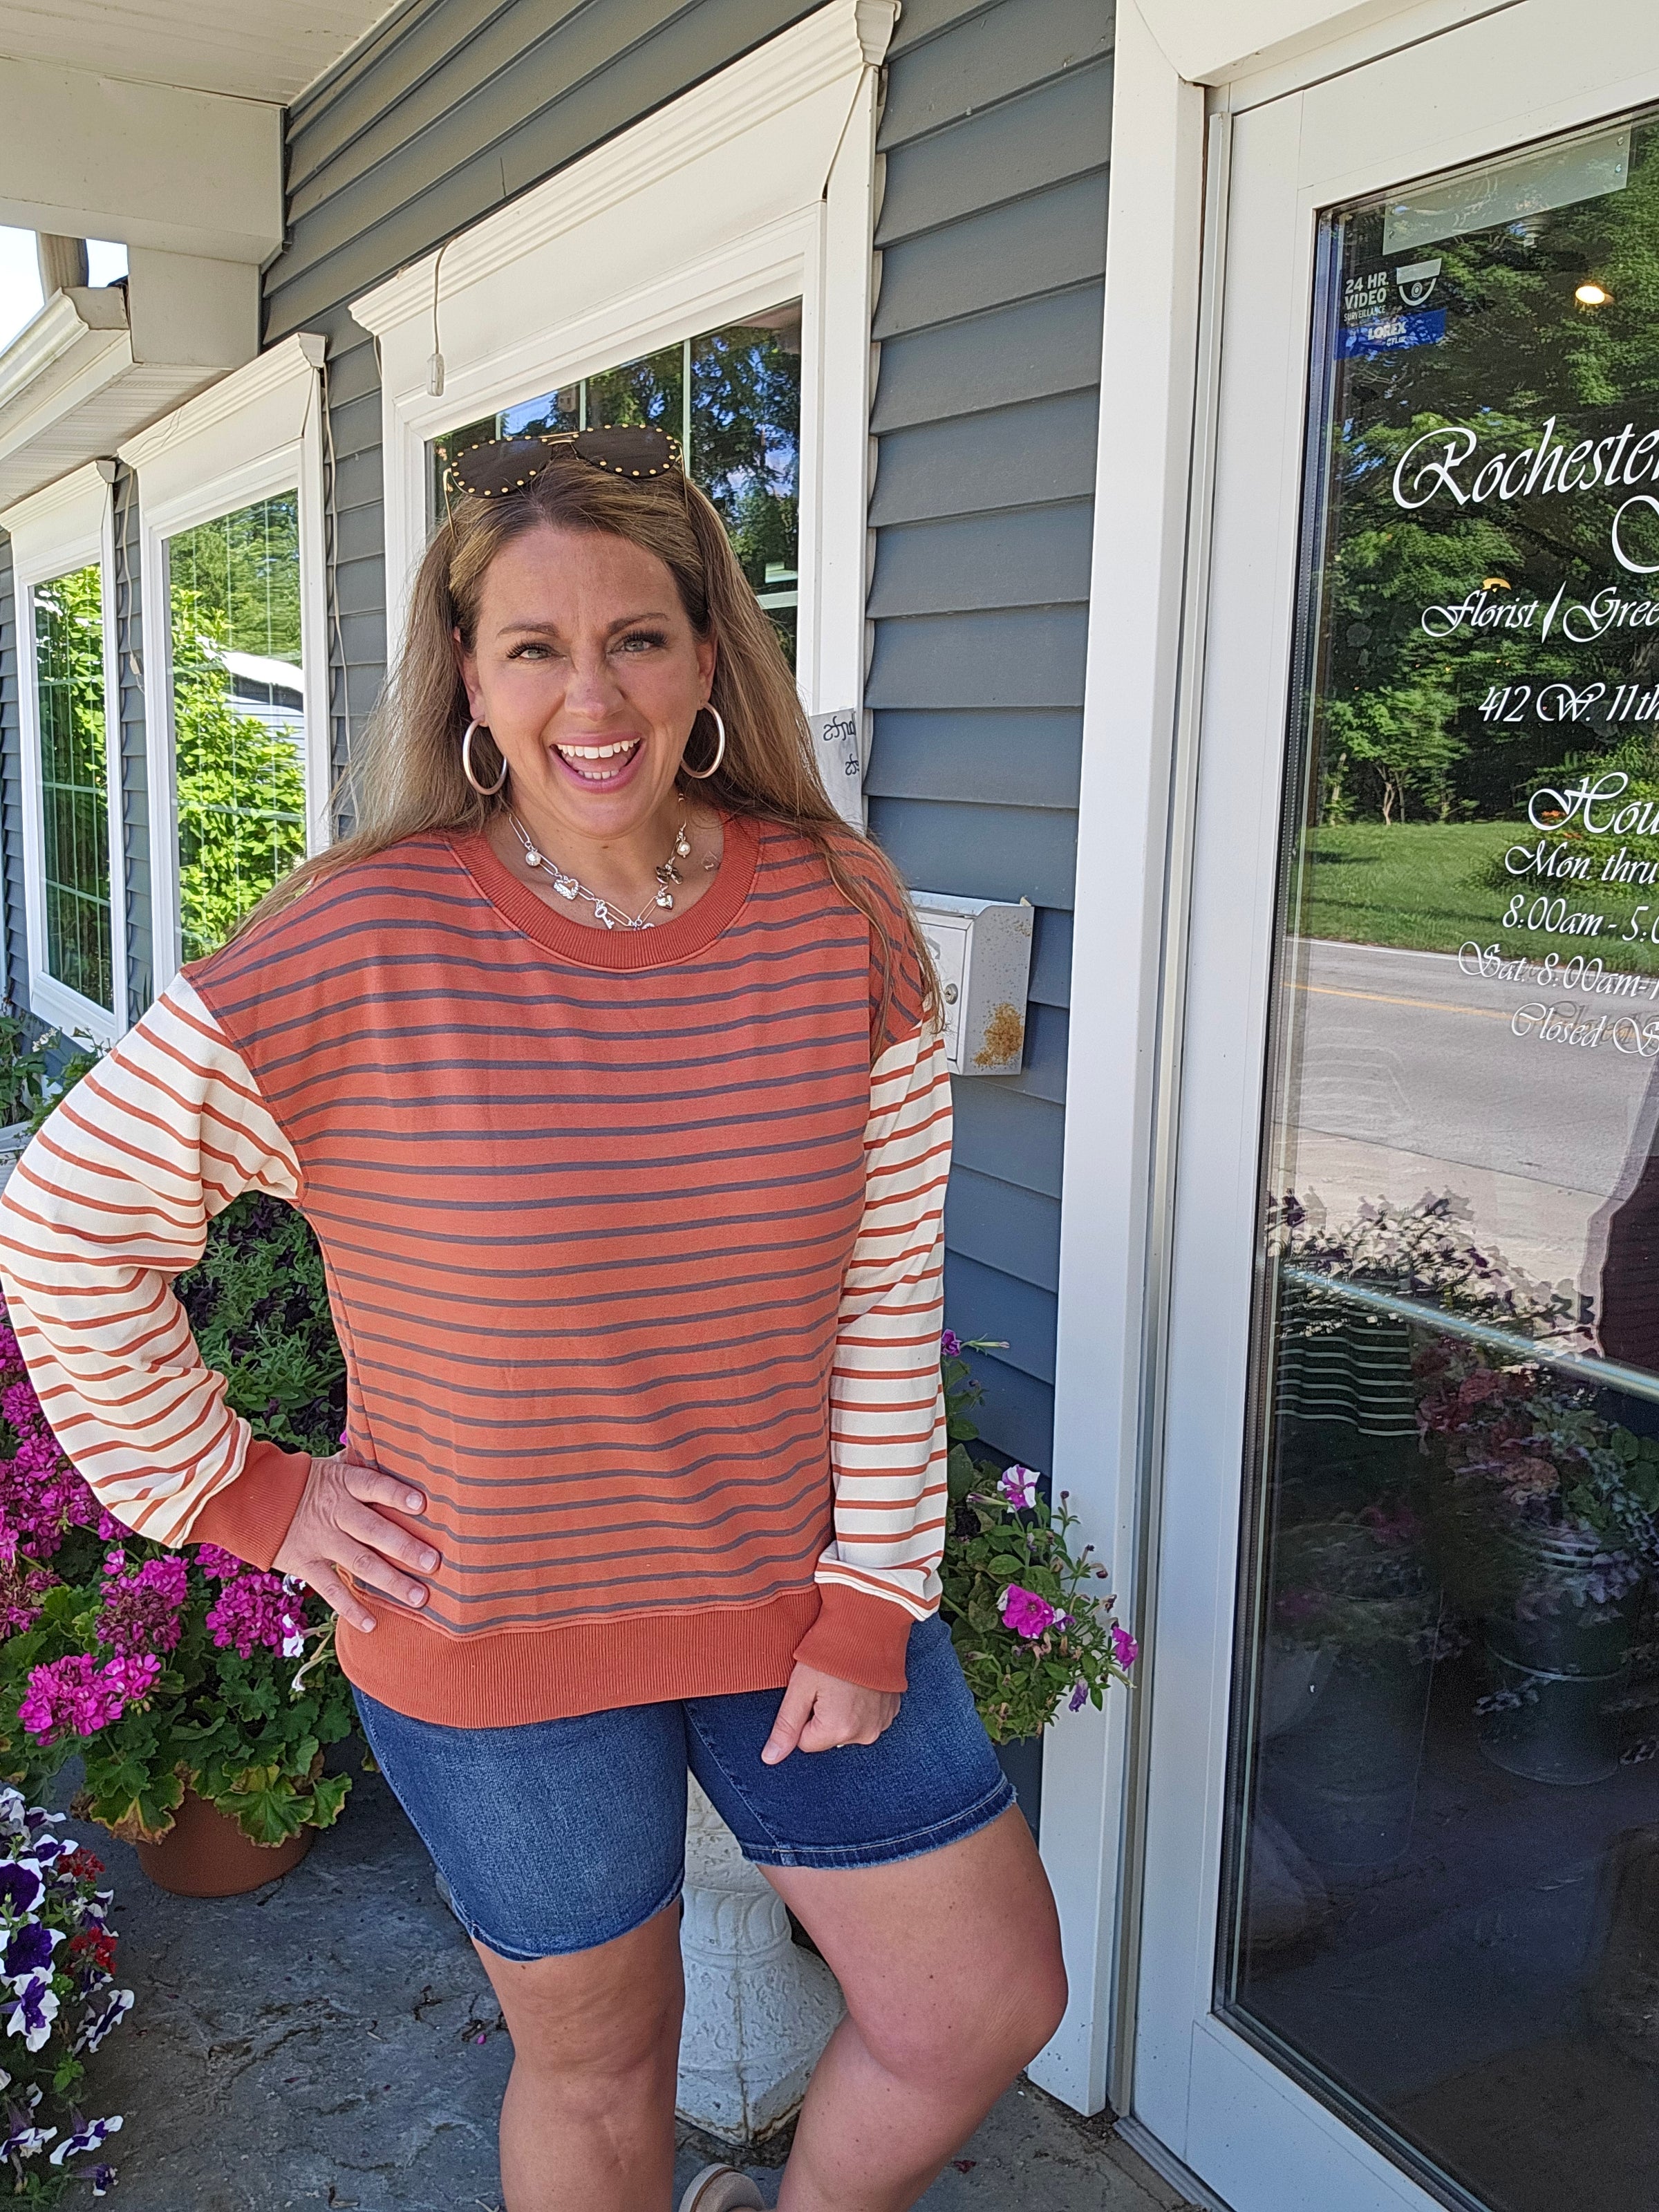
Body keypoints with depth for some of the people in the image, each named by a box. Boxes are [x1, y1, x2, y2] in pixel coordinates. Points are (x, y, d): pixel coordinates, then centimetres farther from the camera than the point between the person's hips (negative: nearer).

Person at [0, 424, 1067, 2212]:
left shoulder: (838, 920, -8)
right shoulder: (359, 948, -18)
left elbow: (890, 1290, -4)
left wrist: (872, 1601, -5)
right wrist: (242, 1496, -8)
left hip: (794, 1588, 3)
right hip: (495, 1636, -3)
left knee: (991, 2006, 13)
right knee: (598, 2068, 18)